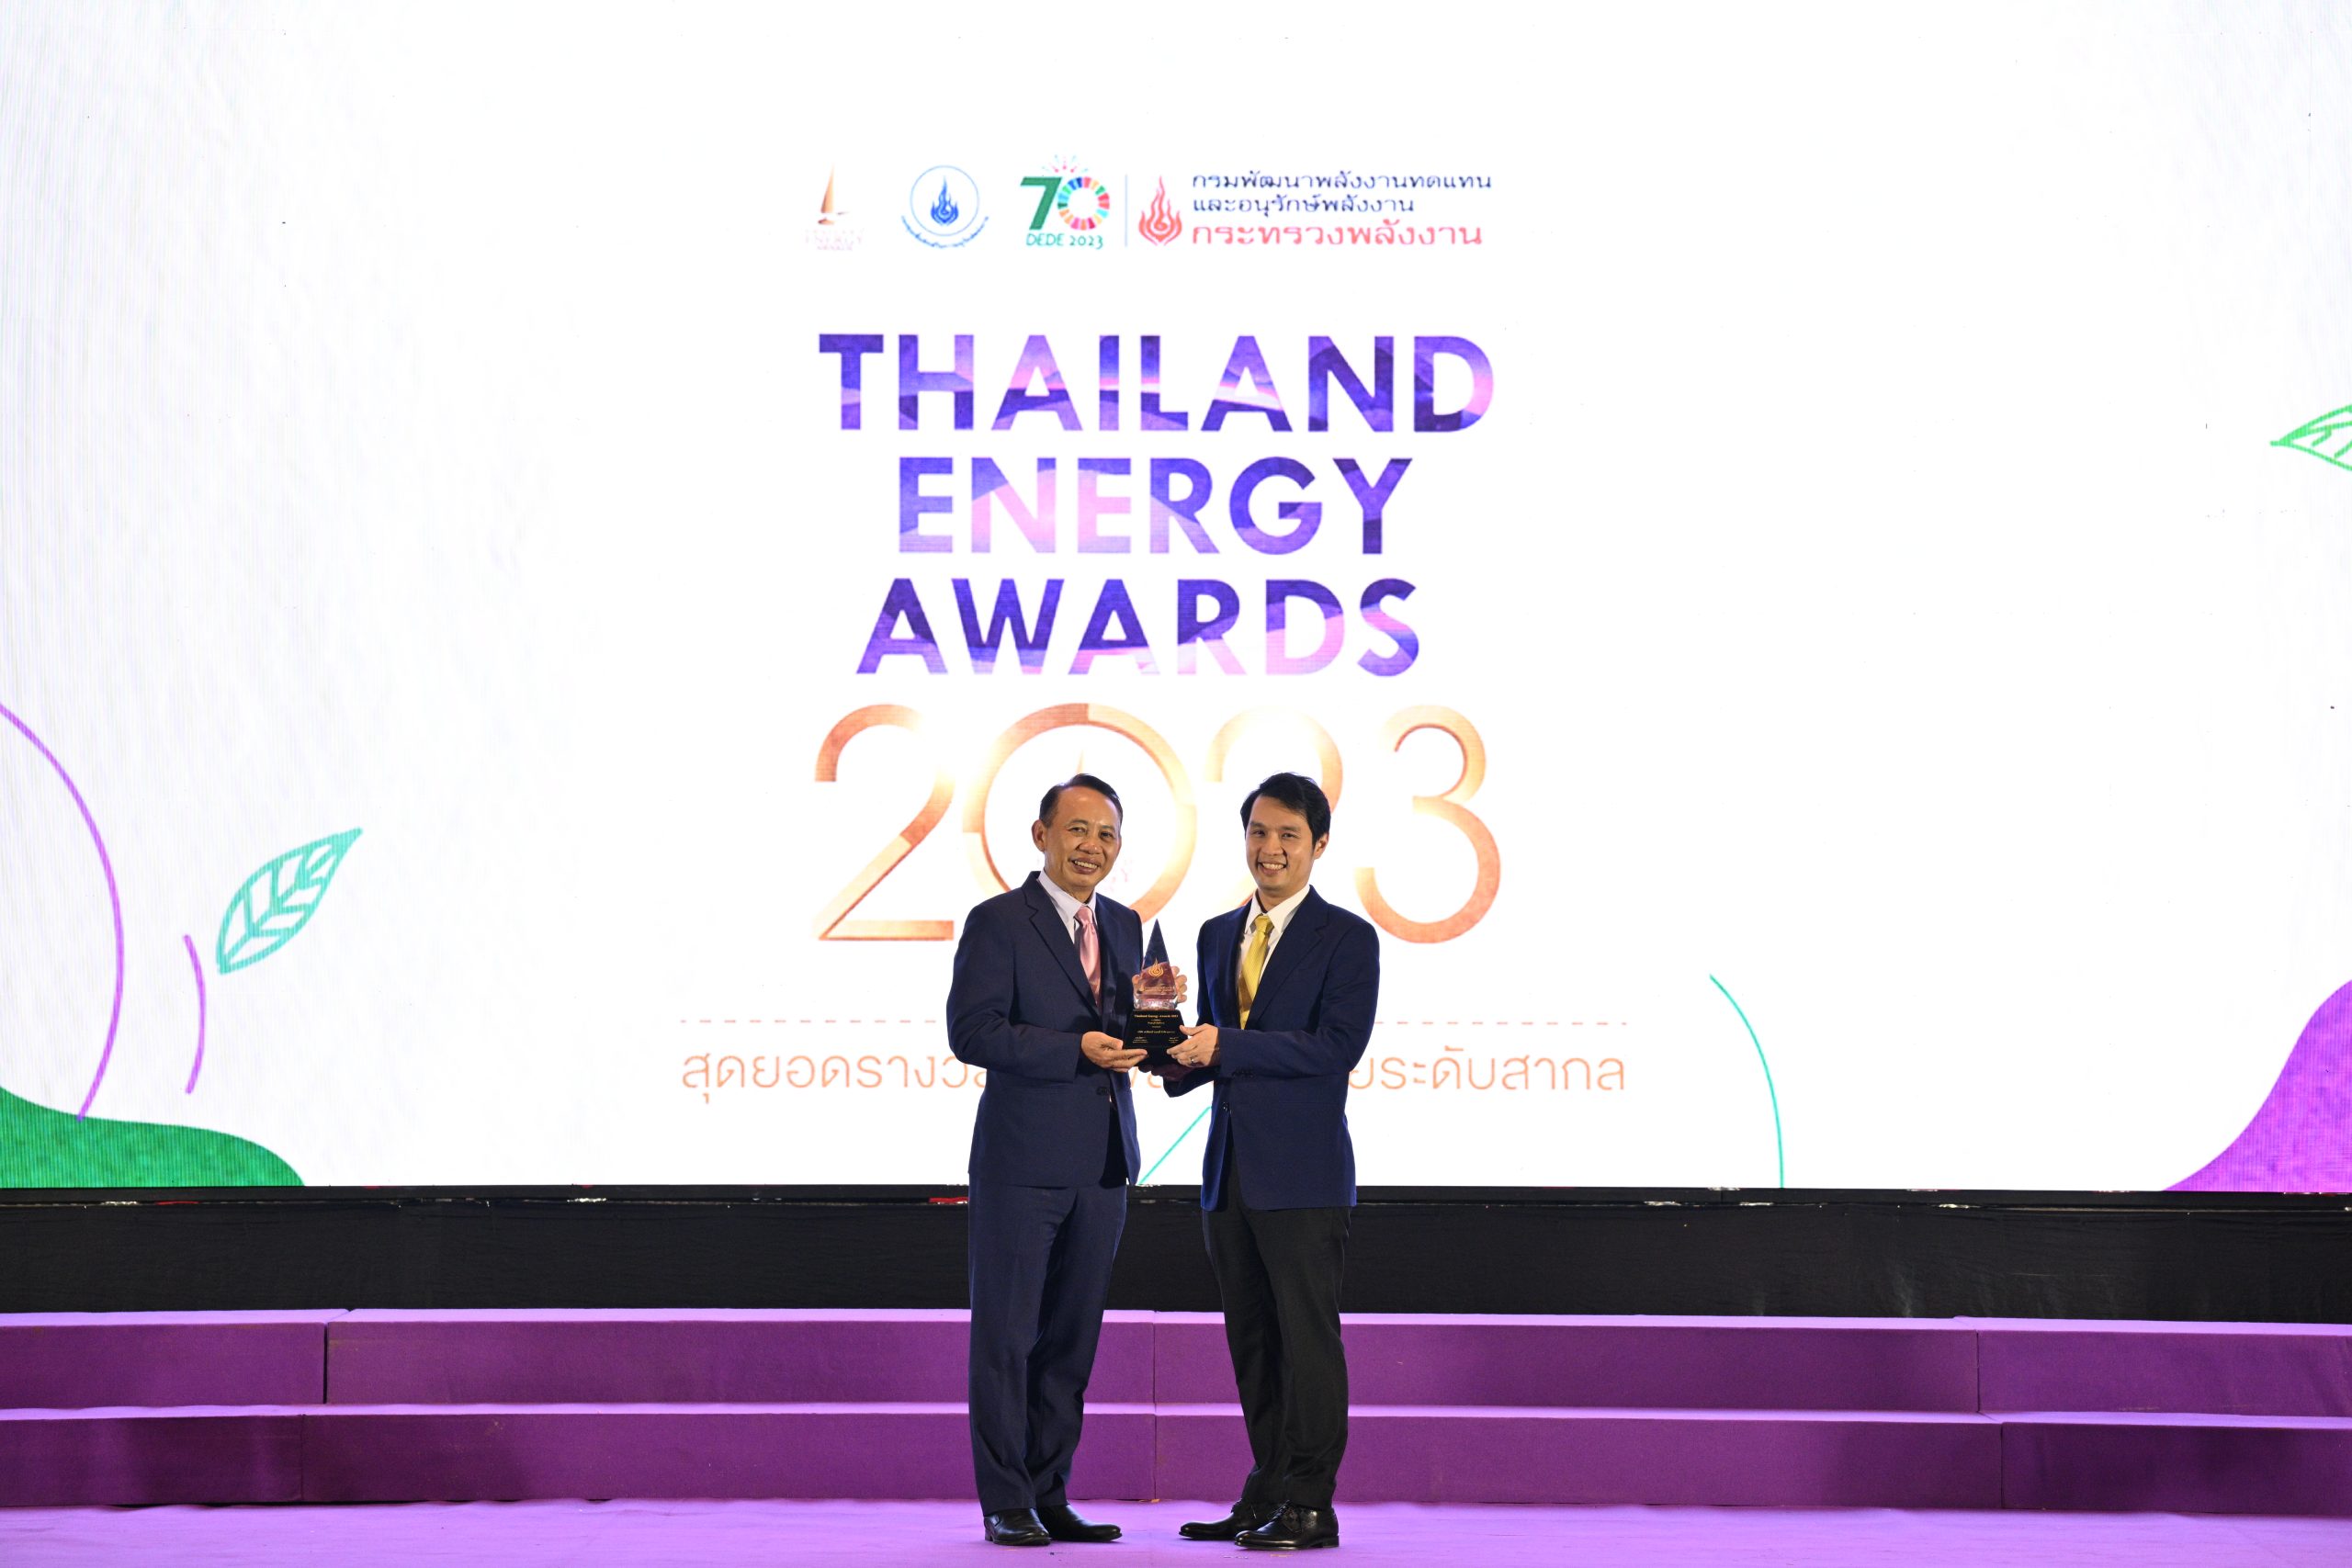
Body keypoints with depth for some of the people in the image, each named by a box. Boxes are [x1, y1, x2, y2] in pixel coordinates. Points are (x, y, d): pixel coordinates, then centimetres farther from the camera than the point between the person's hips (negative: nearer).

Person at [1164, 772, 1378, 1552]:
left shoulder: (1347, 938, -5)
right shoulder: (1218, 934, 16)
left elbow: (1338, 1046, -16)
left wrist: (1226, 1045, -19)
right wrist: (1182, 1058, -3)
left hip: (1302, 1172, -6)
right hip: (1230, 1168, 7)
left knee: (1307, 1336, -3)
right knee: (1252, 1341, 12)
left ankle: (1310, 1504, 4)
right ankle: (1266, 1494, 20)